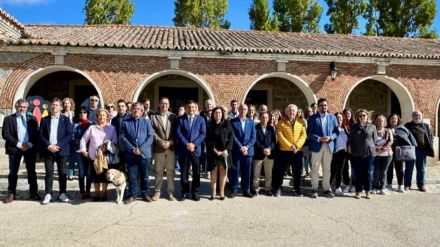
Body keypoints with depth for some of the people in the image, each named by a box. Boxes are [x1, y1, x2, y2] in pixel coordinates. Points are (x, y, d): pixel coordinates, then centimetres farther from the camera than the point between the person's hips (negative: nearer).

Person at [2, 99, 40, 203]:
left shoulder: (32, 119, 9)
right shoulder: (8, 119, 4)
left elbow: (36, 134, 6)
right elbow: (5, 134, -4)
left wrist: (30, 144, -10)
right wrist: (18, 144, -12)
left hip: (30, 148, 1)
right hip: (14, 149, -1)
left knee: (31, 171, 5)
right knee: (13, 172, 4)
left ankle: (33, 193, 12)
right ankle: (11, 194, 13)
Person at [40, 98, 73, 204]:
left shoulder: (65, 119, 5)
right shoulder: (44, 120, 9)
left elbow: (69, 135, -3)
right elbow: (41, 135, 3)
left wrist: (58, 146, -13)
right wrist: (49, 146, -11)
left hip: (61, 150, -1)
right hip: (48, 150, 1)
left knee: (62, 173, 4)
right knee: (49, 173, 3)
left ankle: (62, 194, 12)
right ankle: (48, 195, 9)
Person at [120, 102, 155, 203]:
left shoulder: (147, 121, 7)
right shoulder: (125, 122, 8)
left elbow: (150, 137, 0)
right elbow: (122, 138, 1)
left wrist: (141, 149, -12)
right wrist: (132, 149, -12)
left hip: (145, 153, 0)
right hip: (130, 154, 0)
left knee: (144, 176, 8)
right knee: (132, 176, 5)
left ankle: (145, 194, 20)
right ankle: (132, 195, 16)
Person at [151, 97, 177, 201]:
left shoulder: (173, 116, 8)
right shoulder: (154, 117, 5)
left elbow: (176, 132, 4)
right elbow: (153, 133, -1)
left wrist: (170, 142, -10)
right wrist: (161, 142, -11)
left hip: (171, 148, 1)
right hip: (158, 148, -1)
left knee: (170, 171, 4)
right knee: (158, 171, 4)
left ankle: (171, 193, 12)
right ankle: (157, 192, 16)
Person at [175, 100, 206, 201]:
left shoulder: (201, 119, 8)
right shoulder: (180, 119, 5)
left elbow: (203, 134, 0)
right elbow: (178, 133, -3)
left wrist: (194, 144, -12)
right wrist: (187, 144, -14)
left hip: (196, 149, 1)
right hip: (183, 150, 0)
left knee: (196, 172, 5)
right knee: (184, 173, 6)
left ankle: (195, 192, 18)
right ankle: (185, 192, 18)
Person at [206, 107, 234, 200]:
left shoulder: (227, 124, 6)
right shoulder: (209, 126, 3)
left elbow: (231, 137, 1)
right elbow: (208, 140, -2)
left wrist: (226, 150, -10)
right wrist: (215, 150, -11)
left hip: (225, 151, 1)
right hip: (213, 152, -1)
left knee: (223, 171, 0)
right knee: (214, 171, -1)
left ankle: (222, 192, 8)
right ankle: (213, 193, 4)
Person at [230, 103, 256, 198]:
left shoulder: (251, 122, 11)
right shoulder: (233, 122, 2)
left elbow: (253, 137, 4)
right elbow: (233, 137, -5)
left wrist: (247, 147, -9)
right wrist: (240, 147, -13)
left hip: (248, 150, 2)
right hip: (236, 150, -2)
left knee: (247, 172, 6)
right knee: (235, 171, 2)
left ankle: (246, 190, 15)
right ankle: (234, 190, 12)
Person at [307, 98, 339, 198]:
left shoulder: (333, 117, 10)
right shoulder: (312, 118, 0)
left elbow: (336, 131, 8)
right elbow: (309, 133, -4)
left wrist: (330, 137, -11)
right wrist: (319, 139, -16)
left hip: (329, 146, 3)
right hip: (317, 146, -2)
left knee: (327, 169, 8)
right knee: (315, 168, 2)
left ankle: (326, 189, 17)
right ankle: (314, 189, 10)